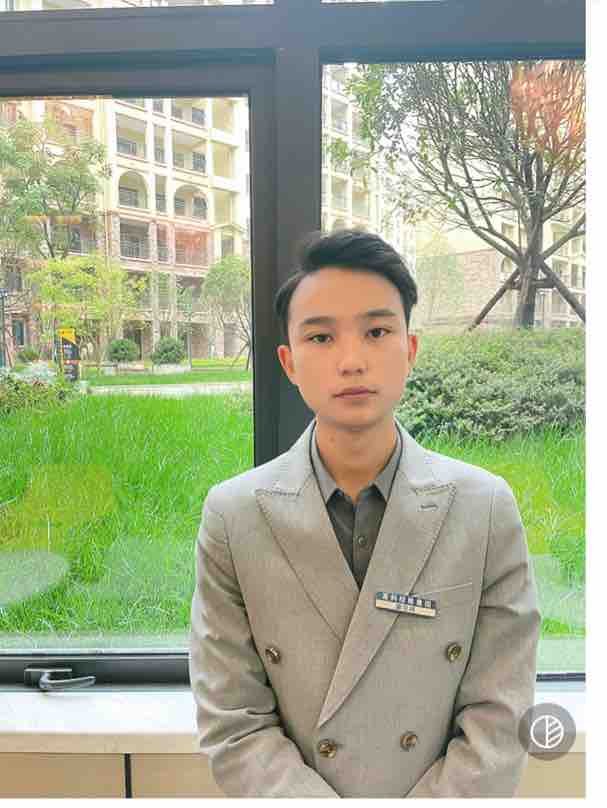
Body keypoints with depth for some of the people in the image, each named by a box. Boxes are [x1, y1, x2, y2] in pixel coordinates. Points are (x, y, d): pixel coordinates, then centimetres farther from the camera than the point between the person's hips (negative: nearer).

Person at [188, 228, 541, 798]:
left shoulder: (488, 509, -16)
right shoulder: (233, 516, -17)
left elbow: (497, 723, -13)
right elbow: (232, 726, -14)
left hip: (445, 794, 1)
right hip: (294, 789, 0)